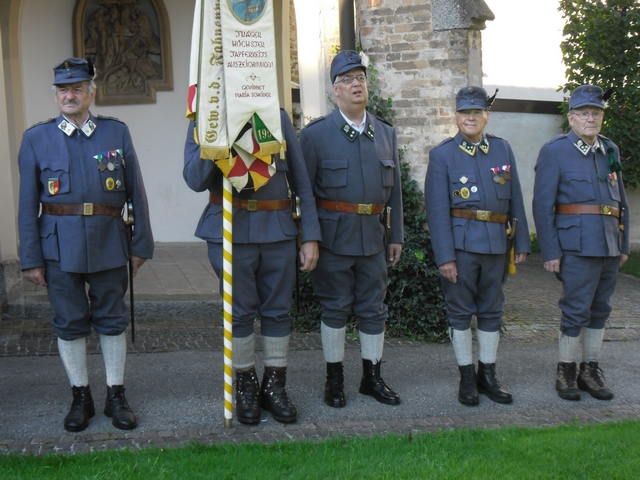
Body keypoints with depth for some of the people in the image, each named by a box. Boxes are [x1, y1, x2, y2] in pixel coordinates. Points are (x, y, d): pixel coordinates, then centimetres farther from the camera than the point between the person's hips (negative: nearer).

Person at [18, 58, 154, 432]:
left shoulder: (117, 132, 5)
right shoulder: (36, 138, 4)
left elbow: (136, 192, 6)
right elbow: (28, 204, 3)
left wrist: (141, 244, 2)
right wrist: (31, 259, -2)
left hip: (108, 241, 0)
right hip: (60, 243, 0)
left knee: (112, 319, 7)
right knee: (70, 322, 7)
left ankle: (116, 396, 19)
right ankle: (81, 397, 21)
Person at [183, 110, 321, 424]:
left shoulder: (278, 118, 8)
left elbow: (301, 180, 7)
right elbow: (195, 180, -11)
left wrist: (310, 236, 2)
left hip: (278, 229, 2)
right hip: (229, 231, -2)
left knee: (278, 310, 8)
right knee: (239, 313, 7)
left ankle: (274, 387, 23)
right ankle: (246, 385, 24)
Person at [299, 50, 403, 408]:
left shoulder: (386, 133, 9)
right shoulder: (316, 134, -3)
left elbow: (395, 188, 13)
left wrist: (397, 235, 11)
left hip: (373, 235, 4)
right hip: (334, 234, -4)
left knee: (374, 308, 10)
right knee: (335, 308, 5)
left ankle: (372, 377, 24)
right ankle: (335, 379, 19)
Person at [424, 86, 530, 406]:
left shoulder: (503, 150, 8)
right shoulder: (442, 155, -2)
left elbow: (515, 200, 10)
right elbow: (437, 210, -7)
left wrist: (522, 243, 7)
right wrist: (444, 256, -13)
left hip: (496, 244, 4)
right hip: (460, 243, -3)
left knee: (491, 310, 10)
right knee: (460, 311, 4)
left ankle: (487, 376, 22)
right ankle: (467, 377, 16)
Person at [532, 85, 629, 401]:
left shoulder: (610, 150, 13)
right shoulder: (555, 151, -4)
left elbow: (620, 201, 17)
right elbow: (542, 205, -7)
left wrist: (624, 244, 13)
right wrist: (550, 252, -11)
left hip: (609, 245, 6)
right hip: (577, 246, -6)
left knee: (600, 309, 11)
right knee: (576, 310, -3)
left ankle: (590, 370, 22)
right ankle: (566, 372, 12)